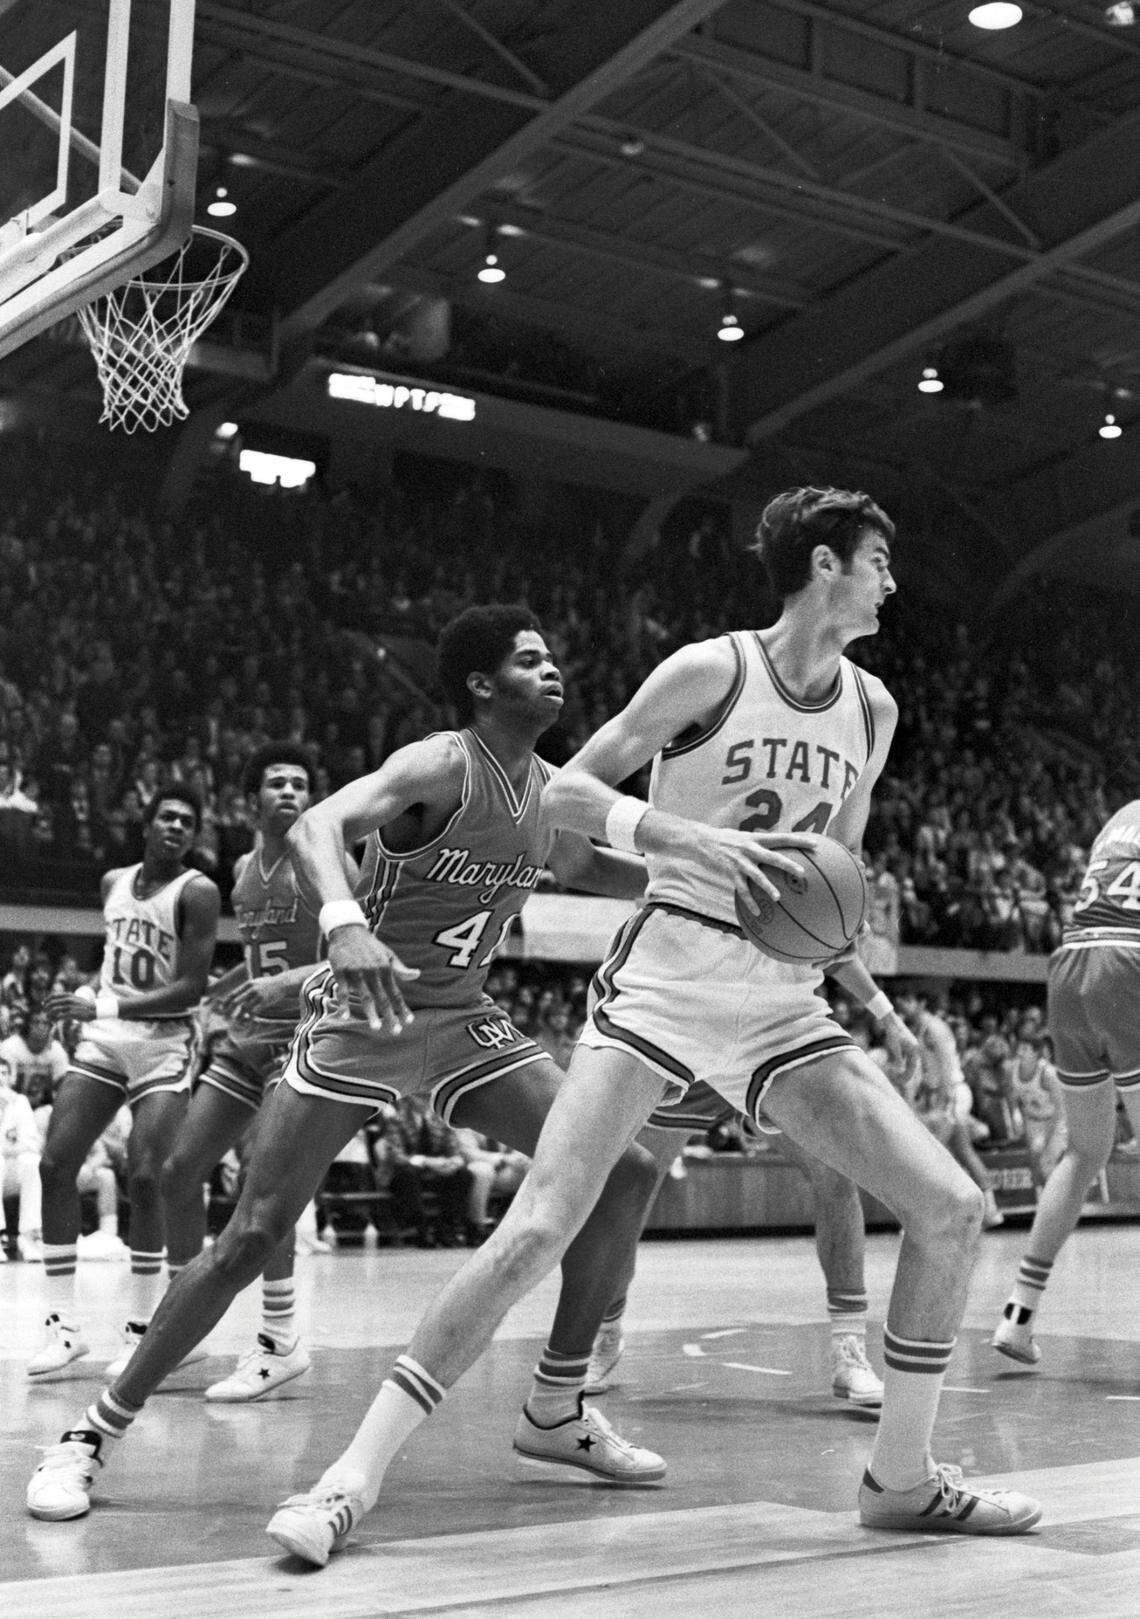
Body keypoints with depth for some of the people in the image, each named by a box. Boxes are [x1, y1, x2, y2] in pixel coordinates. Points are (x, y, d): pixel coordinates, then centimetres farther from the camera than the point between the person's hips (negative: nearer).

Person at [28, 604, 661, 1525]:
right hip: (361, 1017, -7)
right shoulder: (441, 766, -17)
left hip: (463, 1020, 7)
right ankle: (93, 1435, 6)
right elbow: (315, 827, -35)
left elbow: (589, 869, 27)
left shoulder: (553, 793, 5)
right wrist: (345, 921, -53)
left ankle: (557, 1412, 8)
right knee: (253, 1237, -9)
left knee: (624, 1170, -4)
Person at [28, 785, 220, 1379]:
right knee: (55, 1164, -6)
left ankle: (140, 1330, -3)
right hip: (102, 1039, 6)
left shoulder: (197, 892, -10)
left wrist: (104, 1006, -23)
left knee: (144, 1175, -17)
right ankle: (62, 1325, 1)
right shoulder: (113, 883, 10)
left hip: (161, 1045, -6)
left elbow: (190, 989, -17)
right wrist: (86, 1001, 12)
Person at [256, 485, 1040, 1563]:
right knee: (541, 1223, -17)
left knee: (952, 1208, -1)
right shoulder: (713, 669, -7)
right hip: (668, 973, -6)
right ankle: (355, 1474, -6)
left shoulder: (871, 709, 11)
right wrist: (686, 836, -23)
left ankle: (901, 1480, 16)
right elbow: (562, 795, -8)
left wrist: (866, 993, 8)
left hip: (783, 1000, 6)